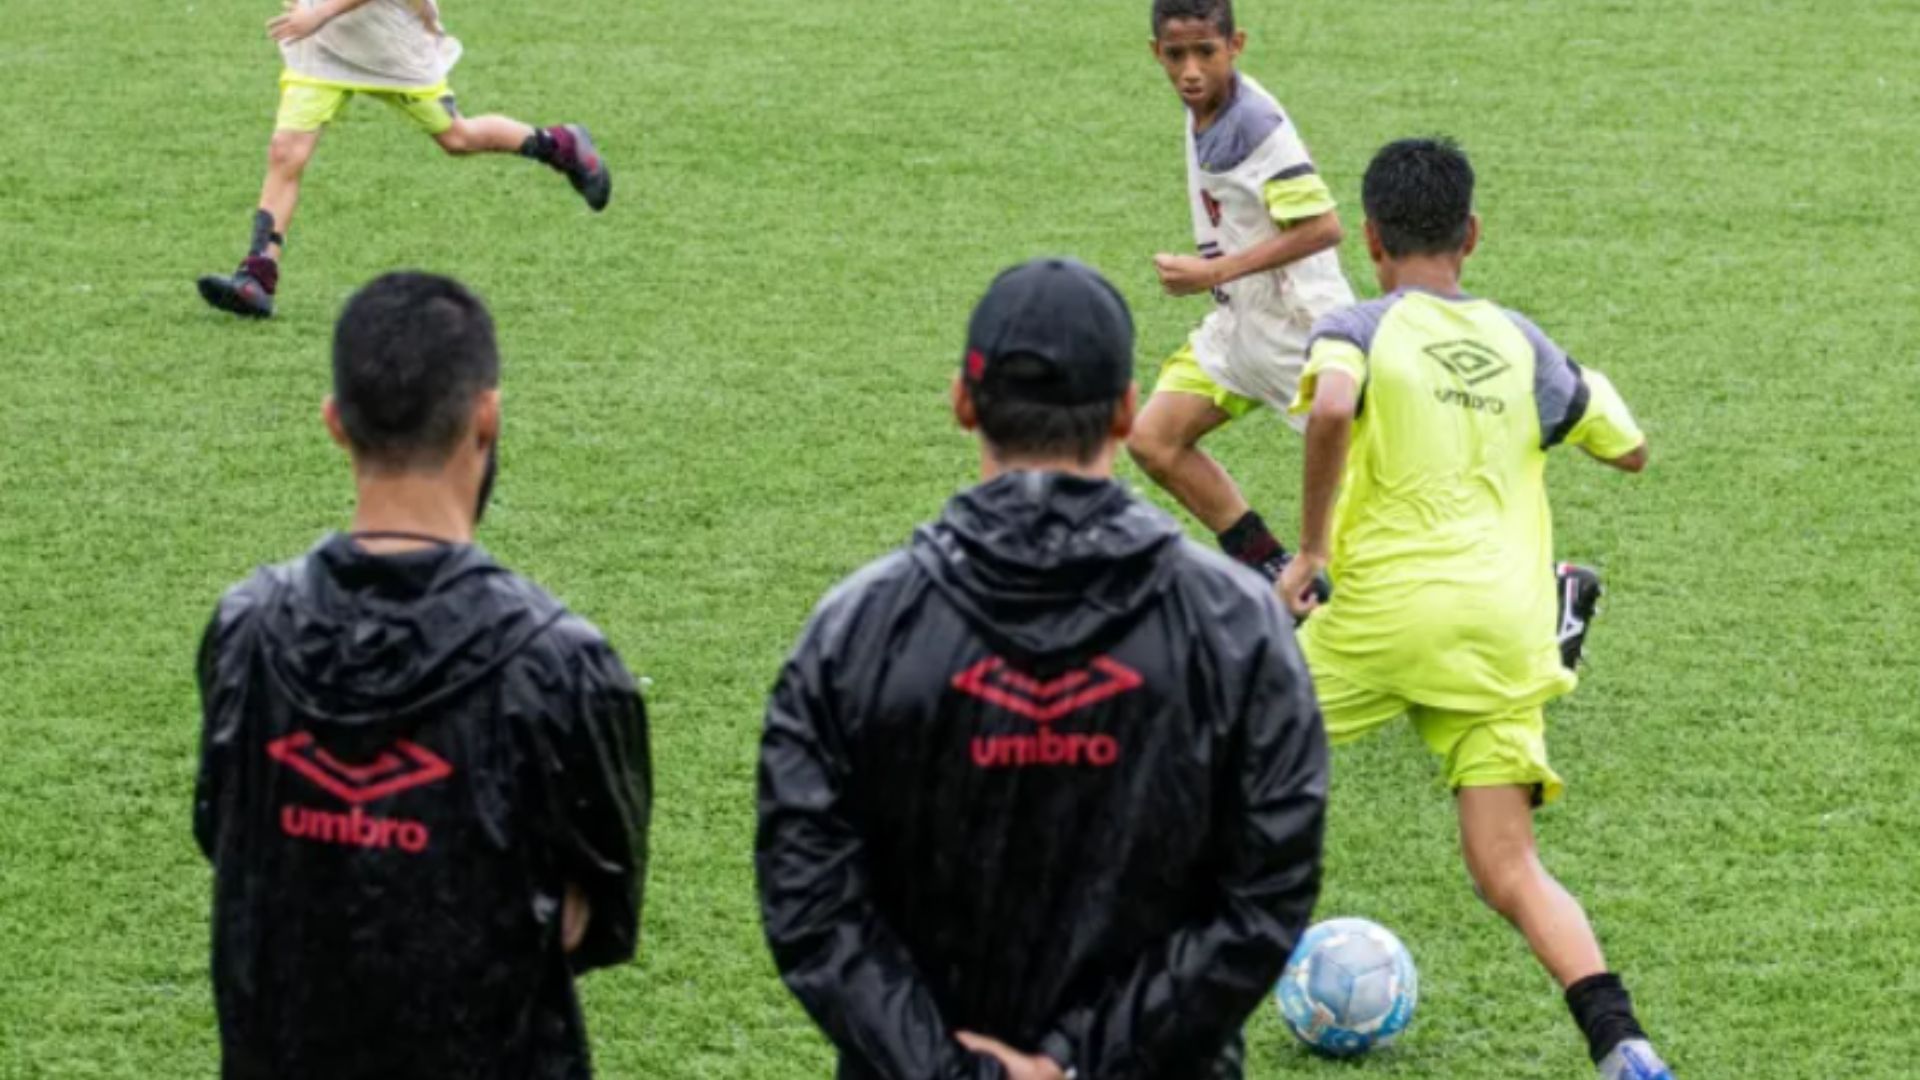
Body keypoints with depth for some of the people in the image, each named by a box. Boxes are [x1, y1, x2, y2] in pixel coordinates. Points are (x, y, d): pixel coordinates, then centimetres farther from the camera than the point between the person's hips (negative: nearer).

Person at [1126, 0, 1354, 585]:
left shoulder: (1256, 122, -24)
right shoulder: (1202, 110, 2)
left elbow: (1322, 227, -28)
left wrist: (1214, 272, -25)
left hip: (1300, 323, -9)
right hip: (1238, 323, 9)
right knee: (1153, 439, 6)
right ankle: (1274, 574, 15)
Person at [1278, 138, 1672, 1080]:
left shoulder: (1359, 329, 2)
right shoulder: (1523, 345, 15)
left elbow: (1331, 409, -22)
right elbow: (1630, 449, 23)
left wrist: (1310, 550, -12)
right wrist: (1592, 386, 43)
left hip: (1384, 610, -4)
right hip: (1505, 631, 4)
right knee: (1508, 872, 2)